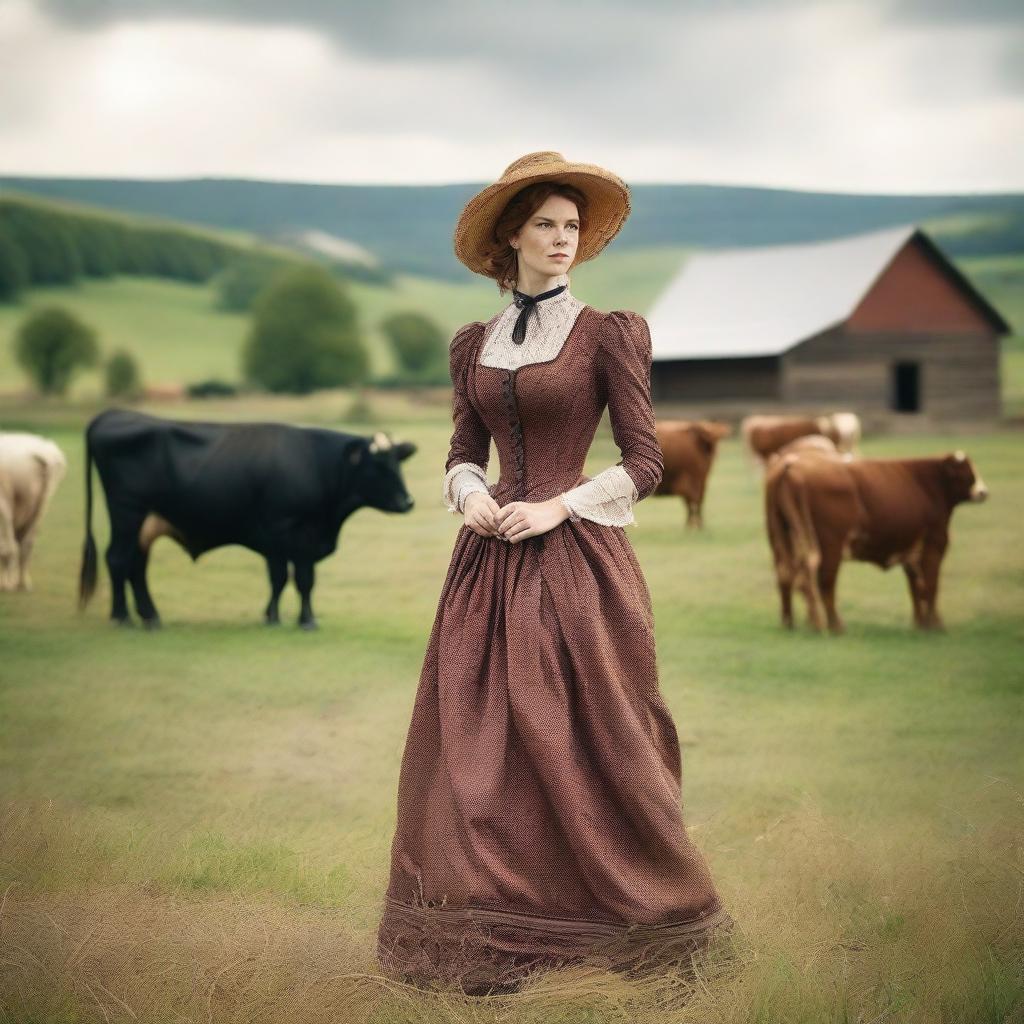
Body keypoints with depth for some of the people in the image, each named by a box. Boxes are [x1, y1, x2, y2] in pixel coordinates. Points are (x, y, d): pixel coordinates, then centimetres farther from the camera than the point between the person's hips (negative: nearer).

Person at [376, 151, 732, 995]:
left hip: (577, 560, -4)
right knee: (479, 739, 1)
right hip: (491, 559, 4)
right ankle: (490, 934, 8)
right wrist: (471, 495, -5)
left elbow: (644, 461, -3)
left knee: (585, 738, -1)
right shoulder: (475, 345, 11)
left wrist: (556, 508, -12)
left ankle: (639, 914, 15)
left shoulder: (607, 336, -1)